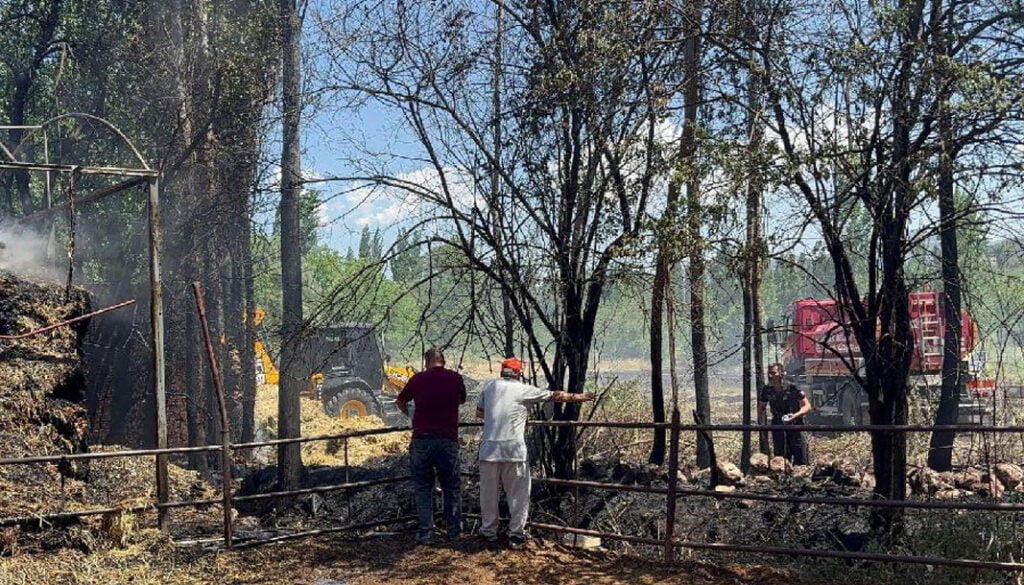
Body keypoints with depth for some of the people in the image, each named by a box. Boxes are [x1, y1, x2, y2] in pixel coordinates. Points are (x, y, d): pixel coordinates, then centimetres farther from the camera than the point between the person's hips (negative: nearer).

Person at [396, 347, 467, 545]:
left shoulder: (418, 379, -1)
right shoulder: (456, 379, 1)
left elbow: (400, 402, 15)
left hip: (421, 440, -1)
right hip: (448, 440, 1)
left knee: (423, 487, 9)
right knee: (451, 487, 14)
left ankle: (425, 533, 7)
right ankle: (454, 530, 19)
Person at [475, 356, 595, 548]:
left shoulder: (489, 387, 11)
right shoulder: (524, 390, 2)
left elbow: (479, 413, 19)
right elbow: (555, 396, 11)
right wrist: (579, 397, 24)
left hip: (489, 448, 3)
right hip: (514, 449, -3)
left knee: (488, 492, 13)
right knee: (518, 494, 7)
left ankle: (489, 532, 20)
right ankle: (516, 534, 8)